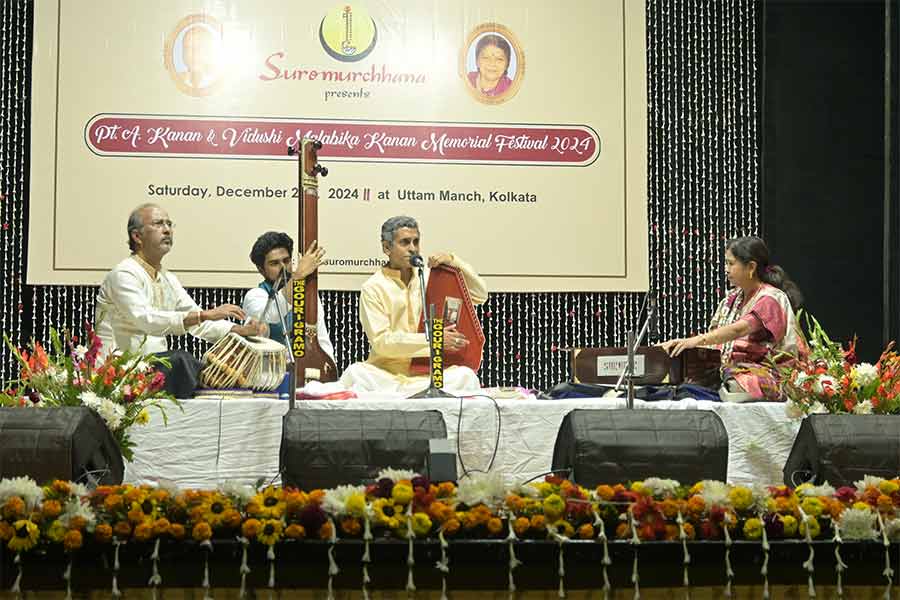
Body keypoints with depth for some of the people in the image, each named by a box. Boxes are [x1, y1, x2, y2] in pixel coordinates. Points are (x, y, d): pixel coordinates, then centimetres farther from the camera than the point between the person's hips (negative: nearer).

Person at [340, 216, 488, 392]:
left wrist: (453, 262, 1)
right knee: (356, 373, -35)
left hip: (426, 375, 3)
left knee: (465, 375, -27)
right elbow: (381, 341, -9)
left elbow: (480, 295, 14)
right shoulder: (372, 288, 1)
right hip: (387, 374, -3)